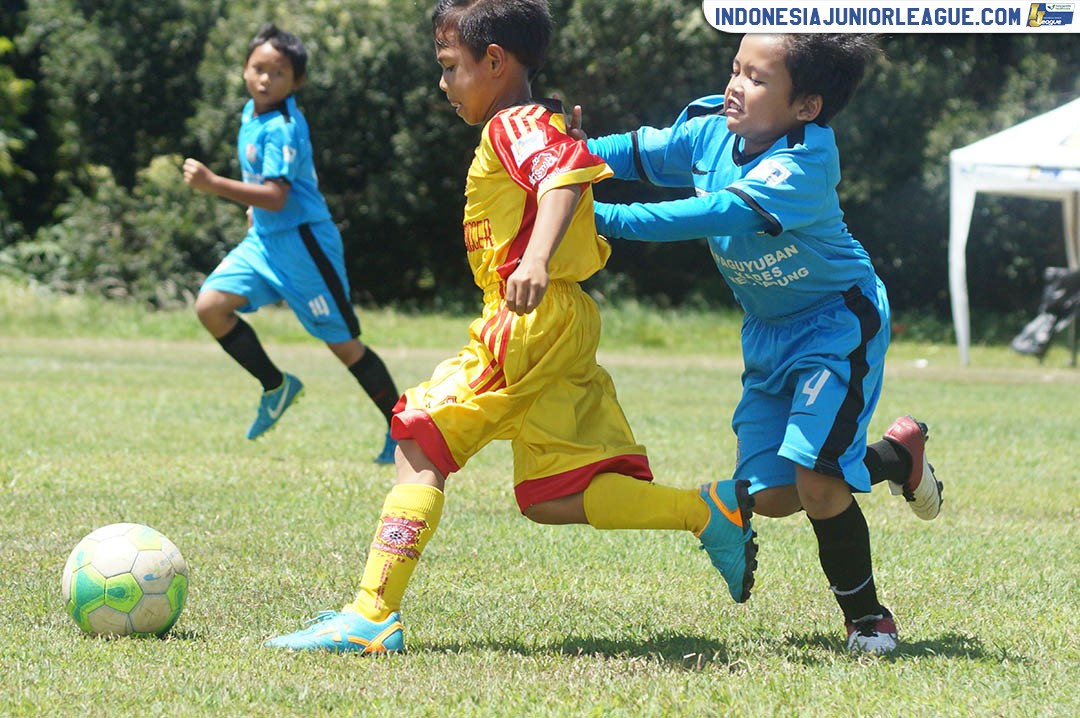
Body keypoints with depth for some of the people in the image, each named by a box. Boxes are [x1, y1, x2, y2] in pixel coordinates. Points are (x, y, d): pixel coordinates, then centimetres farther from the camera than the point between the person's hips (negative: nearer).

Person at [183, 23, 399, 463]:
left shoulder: (282, 128, -20)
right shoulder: (251, 114, 7)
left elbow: (276, 196, -29)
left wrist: (214, 185, -35)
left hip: (301, 242, -8)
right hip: (262, 240, 8)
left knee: (343, 345, -1)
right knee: (210, 305, -9)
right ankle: (276, 386, 7)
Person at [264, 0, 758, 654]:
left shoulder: (517, 126, -8)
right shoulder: (545, 127, 23)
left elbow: (563, 176, -31)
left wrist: (537, 261, -43)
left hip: (532, 324, -10)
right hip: (568, 327, 10)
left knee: (421, 444, -10)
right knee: (549, 496, 8)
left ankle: (372, 613, -16)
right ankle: (711, 509, 0)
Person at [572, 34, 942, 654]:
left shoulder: (801, 166, -30)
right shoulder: (709, 129, -8)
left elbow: (712, 217, -39)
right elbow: (638, 154, 5)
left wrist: (605, 218, -41)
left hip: (838, 324, -8)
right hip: (769, 334, 8)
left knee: (815, 480, -19)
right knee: (769, 494, 4)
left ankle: (868, 618, 4)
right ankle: (899, 455, 29)